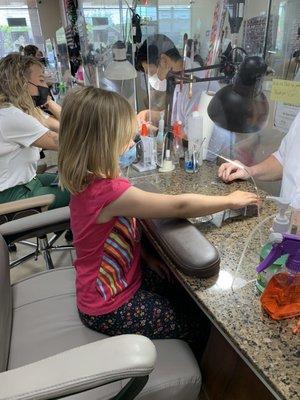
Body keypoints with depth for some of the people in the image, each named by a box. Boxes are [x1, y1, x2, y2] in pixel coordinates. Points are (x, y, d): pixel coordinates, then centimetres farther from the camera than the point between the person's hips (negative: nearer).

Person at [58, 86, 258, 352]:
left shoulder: (87, 180, -5)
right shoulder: (110, 192, -35)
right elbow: (180, 206, -27)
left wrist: (148, 257, -3)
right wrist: (231, 200, -12)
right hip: (110, 309, -8)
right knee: (198, 327, 5)